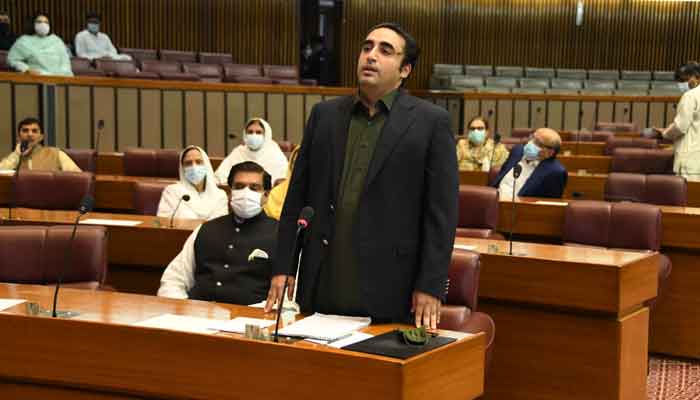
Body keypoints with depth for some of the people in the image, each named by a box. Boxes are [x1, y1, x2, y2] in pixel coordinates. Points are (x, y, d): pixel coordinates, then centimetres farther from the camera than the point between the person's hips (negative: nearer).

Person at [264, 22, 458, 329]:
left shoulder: (431, 122, -1)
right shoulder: (324, 114, 10)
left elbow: (441, 212, -4)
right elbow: (297, 197, 11)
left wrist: (430, 286, -9)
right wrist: (283, 267, 6)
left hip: (389, 289, -3)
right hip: (322, 285, 3)